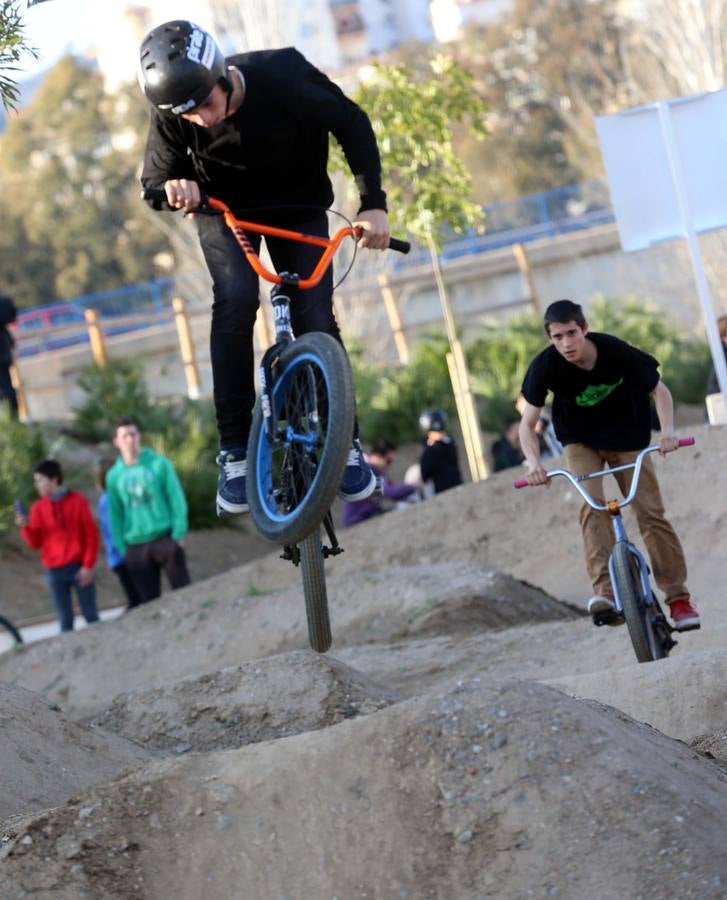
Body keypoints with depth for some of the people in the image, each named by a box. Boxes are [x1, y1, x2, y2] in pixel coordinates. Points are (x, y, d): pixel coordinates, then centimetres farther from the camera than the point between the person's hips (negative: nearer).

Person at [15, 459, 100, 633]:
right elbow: (35, 543, 4)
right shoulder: (38, 508, 5)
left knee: (91, 616, 3)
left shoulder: (77, 501, -2)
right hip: (55, 571, 2)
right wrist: (25, 527, -15)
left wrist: (88, 566, -8)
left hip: (79, 568, -2)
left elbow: (91, 535, -2)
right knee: (65, 620, 2)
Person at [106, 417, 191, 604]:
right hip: (136, 546, 2)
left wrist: (179, 533, -9)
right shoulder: (114, 475, 6)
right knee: (149, 600, 5)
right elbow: (115, 515, 7)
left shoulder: (159, 464, 0)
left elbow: (176, 499, -1)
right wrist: (122, 548, 0)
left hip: (165, 538, -2)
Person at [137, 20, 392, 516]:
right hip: (225, 210, 0)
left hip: (299, 205, 0)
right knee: (235, 301, -25)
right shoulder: (173, 112, -27)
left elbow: (351, 124, -18)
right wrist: (175, 187, -37)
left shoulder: (284, 79, -33)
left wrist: (373, 203, -23)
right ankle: (235, 451, -19)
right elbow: (155, 178, -12)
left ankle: (345, 442, 7)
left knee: (316, 319, -12)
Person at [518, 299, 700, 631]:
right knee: (591, 505, -24)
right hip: (581, 441, 0)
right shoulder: (545, 366, -24)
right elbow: (528, 423, -18)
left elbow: (659, 391, -14)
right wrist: (533, 463, -36)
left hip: (626, 438, 0)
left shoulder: (616, 352, -27)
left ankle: (678, 597, 0)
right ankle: (605, 590, -33)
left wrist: (667, 430, -31)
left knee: (650, 512, -8)